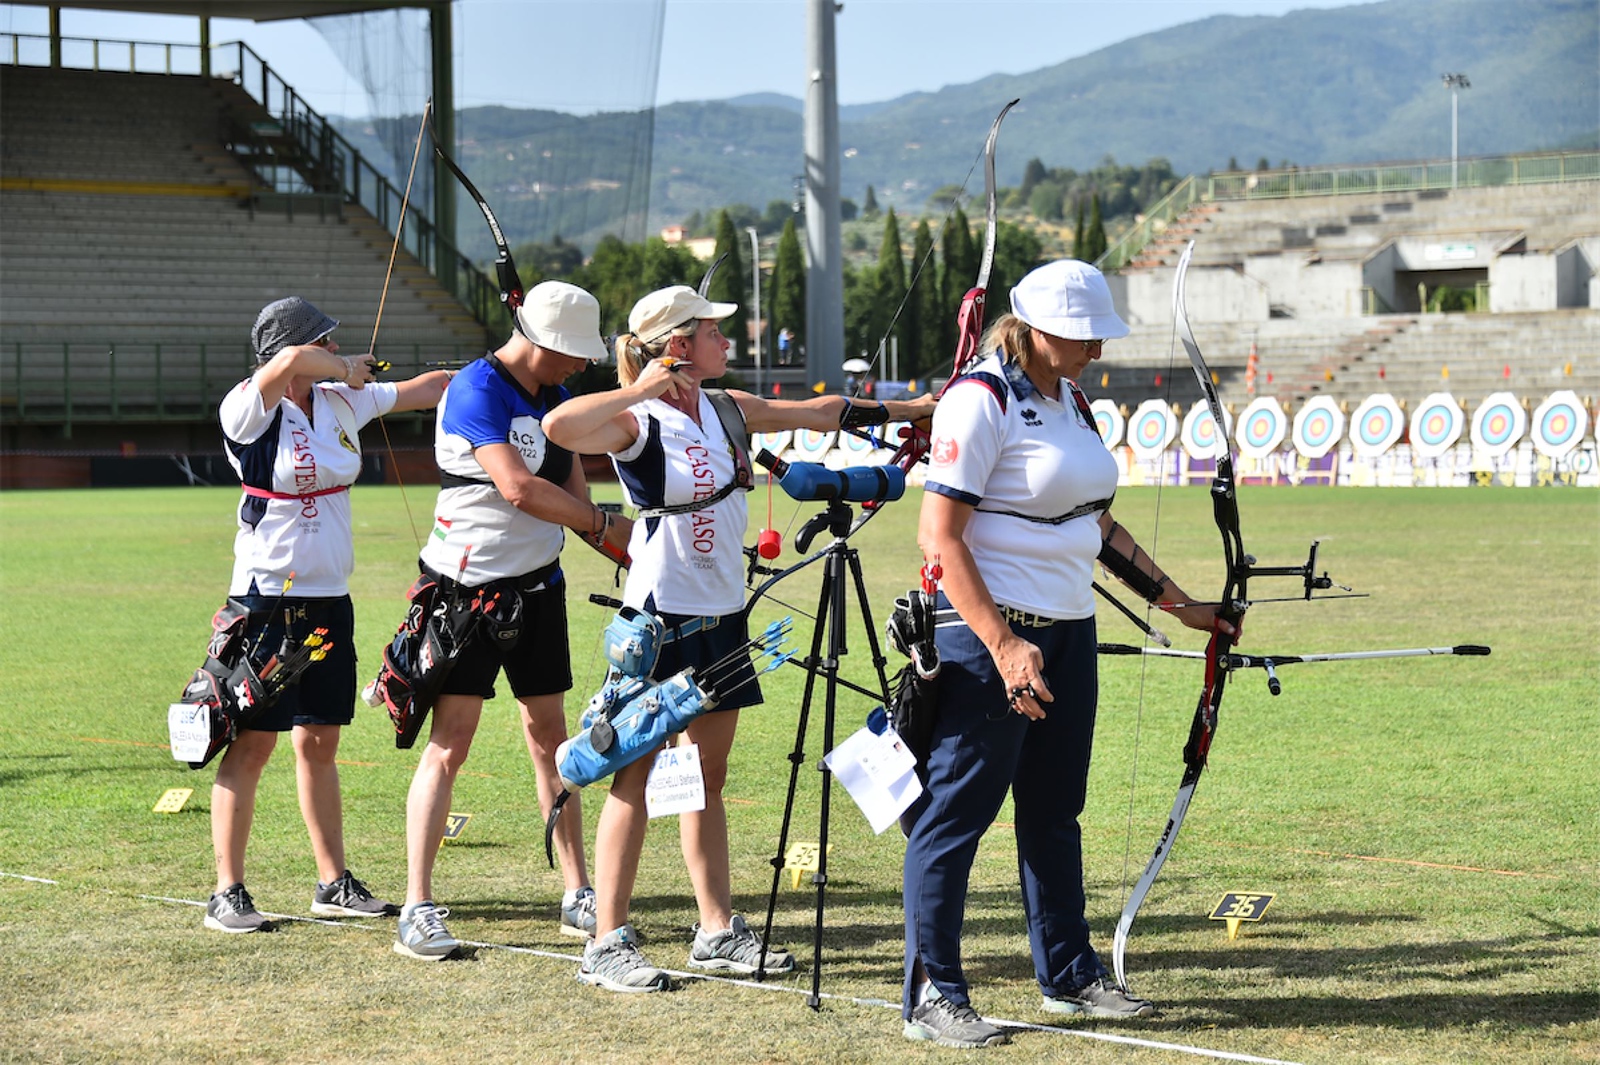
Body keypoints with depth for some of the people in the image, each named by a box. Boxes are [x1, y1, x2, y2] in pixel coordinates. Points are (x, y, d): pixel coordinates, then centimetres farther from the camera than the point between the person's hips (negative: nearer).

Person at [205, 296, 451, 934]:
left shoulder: (342, 403, 8)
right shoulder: (250, 411, -12)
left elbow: (431, 387, 18)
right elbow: (290, 363, -32)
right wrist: (348, 370, -13)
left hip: (330, 598, 6)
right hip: (267, 600, -6)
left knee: (320, 744, 13)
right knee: (252, 743, -4)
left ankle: (333, 882, 19)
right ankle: (227, 893, 1)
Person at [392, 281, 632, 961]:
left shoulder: (556, 396, 11)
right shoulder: (477, 391, -16)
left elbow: (571, 483, 7)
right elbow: (519, 488, -26)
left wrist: (618, 546, -12)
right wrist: (603, 524, -16)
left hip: (537, 586, 8)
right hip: (465, 586, -8)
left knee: (550, 736, 10)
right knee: (449, 744, -9)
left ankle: (579, 895, 15)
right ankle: (417, 910, -7)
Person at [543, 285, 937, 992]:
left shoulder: (726, 411, 10)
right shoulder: (638, 424, -14)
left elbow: (820, 413, 23)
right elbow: (560, 428, -33)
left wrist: (910, 409, 28)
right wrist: (641, 390, -27)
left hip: (721, 617, 8)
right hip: (660, 619, -8)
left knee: (708, 776, 12)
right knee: (637, 777, -5)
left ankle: (718, 933, 18)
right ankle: (608, 945, -2)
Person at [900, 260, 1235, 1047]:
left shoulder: (1071, 403, 13)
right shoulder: (982, 401, -13)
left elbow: (1098, 527, 22)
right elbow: (939, 536, -18)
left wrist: (1180, 605, 21)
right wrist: (1002, 645, -23)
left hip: (1067, 632, 8)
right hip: (990, 634, -8)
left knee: (1054, 810, 16)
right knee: (956, 813, -3)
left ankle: (1067, 975, 26)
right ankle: (931, 997, 2)